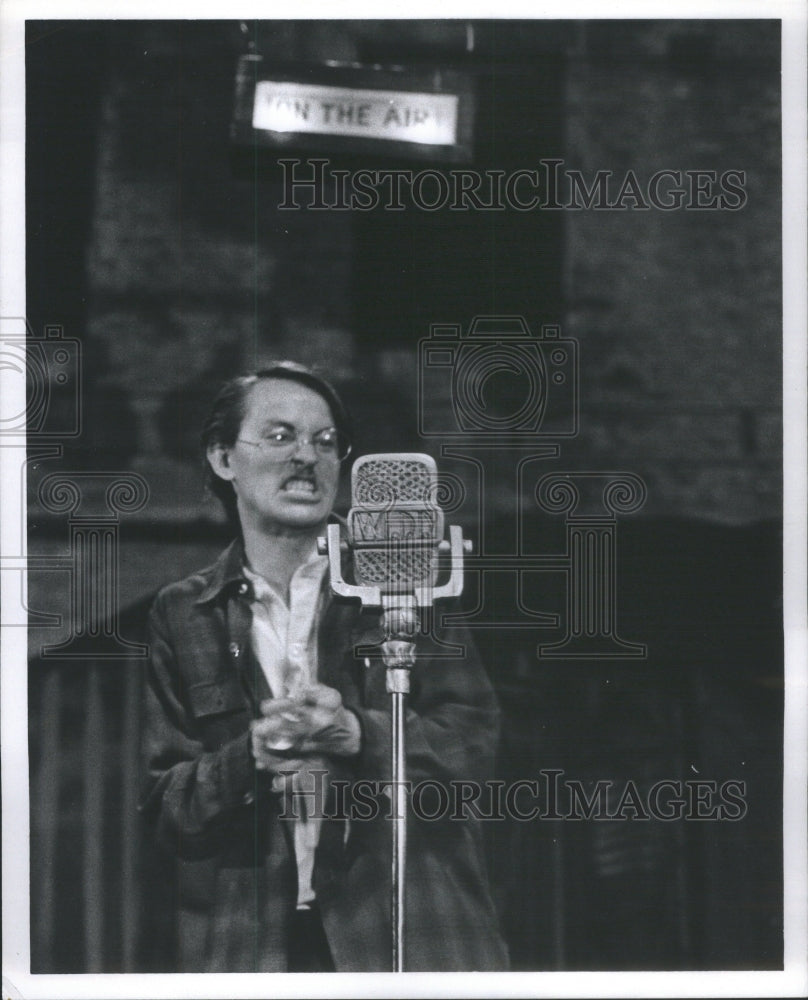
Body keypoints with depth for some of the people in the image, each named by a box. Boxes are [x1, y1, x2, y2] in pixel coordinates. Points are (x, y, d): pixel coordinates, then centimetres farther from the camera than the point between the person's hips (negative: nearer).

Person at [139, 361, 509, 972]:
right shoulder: (183, 617, 10)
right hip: (253, 947, 0)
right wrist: (251, 757, -13)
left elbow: (474, 740, 1)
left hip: (413, 927, 0)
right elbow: (162, 801, 6)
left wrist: (359, 734, -16)